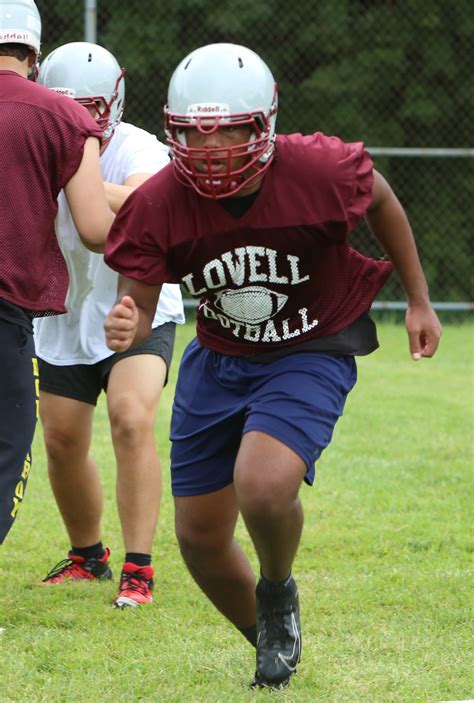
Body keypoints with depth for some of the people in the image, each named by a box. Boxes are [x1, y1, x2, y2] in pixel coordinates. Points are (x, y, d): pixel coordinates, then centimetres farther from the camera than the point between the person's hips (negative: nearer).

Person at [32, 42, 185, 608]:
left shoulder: (137, 152, -22)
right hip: (65, 314, 5)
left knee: (131, 421, -23)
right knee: (62, 441, 8)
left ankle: (138, 571, -21)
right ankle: (87, 555, 32)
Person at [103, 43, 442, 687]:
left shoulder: (321, 171, -25)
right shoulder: (158, 205, -19)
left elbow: (381, 202, -2)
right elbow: (137, 308, -12)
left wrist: (418, 300, 8)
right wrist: (124, 327, -37)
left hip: (312, 356, -4)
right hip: (219, 360, 4)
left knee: (263, 489, -29)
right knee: (200, 538, 6)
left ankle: (278, 591, 6)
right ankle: (270, 640, 35)